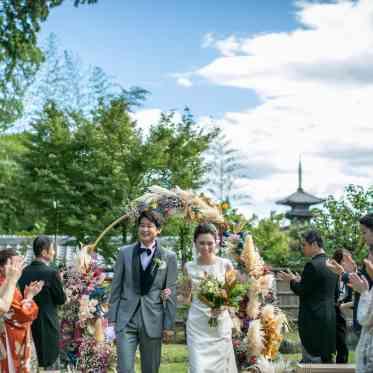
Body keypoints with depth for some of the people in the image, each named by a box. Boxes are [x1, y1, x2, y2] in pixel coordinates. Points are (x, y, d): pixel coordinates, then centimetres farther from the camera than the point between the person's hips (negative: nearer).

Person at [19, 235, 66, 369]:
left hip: (28, 321, 6)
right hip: (47, 322, -6)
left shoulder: (25, 271, 2)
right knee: (46, 362, 3)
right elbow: (61, 299, -9)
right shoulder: (51, 273, -17)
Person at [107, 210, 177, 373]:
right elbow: (116, 287, 6)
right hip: (126, 319, 0)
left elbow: (171, 293, 2)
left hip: (153, 321, 0)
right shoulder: (125, 253, 4)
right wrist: (112, 318, 2)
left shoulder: (169, 257, 1)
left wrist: (169, 325, 0)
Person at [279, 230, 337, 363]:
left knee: (311, 358, -4)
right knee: (326, 357, 14)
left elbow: (302, 291, -15)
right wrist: (301, 281, 17)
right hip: (329, 317, 9)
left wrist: (292, 281, 3)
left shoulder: (312, 265, -16)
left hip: (314, 319, -9)